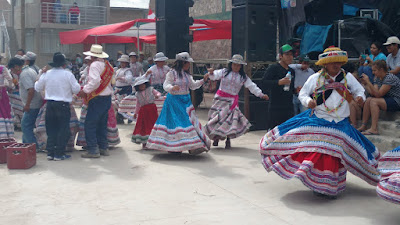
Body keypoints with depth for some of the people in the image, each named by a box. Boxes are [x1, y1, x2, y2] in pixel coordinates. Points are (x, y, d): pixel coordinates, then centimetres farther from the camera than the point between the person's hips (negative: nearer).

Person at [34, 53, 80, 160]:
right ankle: (59, 154, 4)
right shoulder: (68, 74, -10)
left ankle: (50, 153, 14)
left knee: (51, 129, 13)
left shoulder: (46, 74, 2)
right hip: (63, 105, -4)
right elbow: (76, 89, -7)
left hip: (50, 104, 4)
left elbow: (38, 88, 12)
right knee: (63, 129, 4)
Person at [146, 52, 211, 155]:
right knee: (176, 122, -7)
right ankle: (174, 146, 2)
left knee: (189, 121, 2)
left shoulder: (187, 75, 12)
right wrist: (172, 88, -34)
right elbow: (166, 85, -13)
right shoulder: (172, 73, -8)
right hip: (174, 101, -7)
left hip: (186, 100, 7)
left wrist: (203, 80, 9)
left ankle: (192, 146, 4)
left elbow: (193, 86, 18)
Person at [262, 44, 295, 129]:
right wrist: (279, 82, -25)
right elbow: (264, 83, -16)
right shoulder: (273, 68, -4)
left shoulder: (292, 71, 18)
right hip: (276, 109, -7)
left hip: (289, 109, 7)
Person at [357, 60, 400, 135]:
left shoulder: (390, 78, -19)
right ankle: (363, 126, -8)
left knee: (374, 101, -25)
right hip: (387, 100, 9)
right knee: (368, 100, -6)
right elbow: (373, 93, -1)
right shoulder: (378, 78, 9)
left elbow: (378, 94, -24)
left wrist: (368, 82, -26)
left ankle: (374, 129, -29)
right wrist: (365, 84, -7)